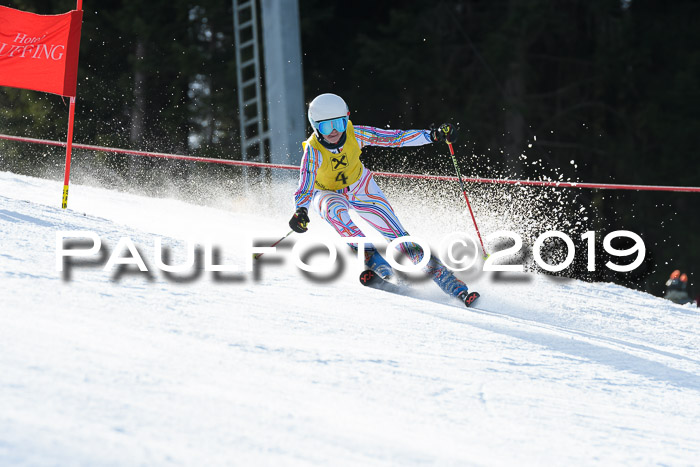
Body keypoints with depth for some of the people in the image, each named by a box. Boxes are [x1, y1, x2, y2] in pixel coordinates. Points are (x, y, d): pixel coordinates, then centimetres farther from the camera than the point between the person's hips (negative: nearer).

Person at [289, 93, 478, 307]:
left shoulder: (355, 134, -24)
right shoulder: (313, 150, -30)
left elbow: (395, 138, -19)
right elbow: (305, 189, -30)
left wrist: (434, 135, -25)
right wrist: (300, 212, -50)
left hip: (360, 187, 2)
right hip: (328, 194, -2)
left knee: (397, 235, -10)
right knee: (335, 209, -41)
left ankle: (452, 283, -12)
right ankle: (370, 257, -32)